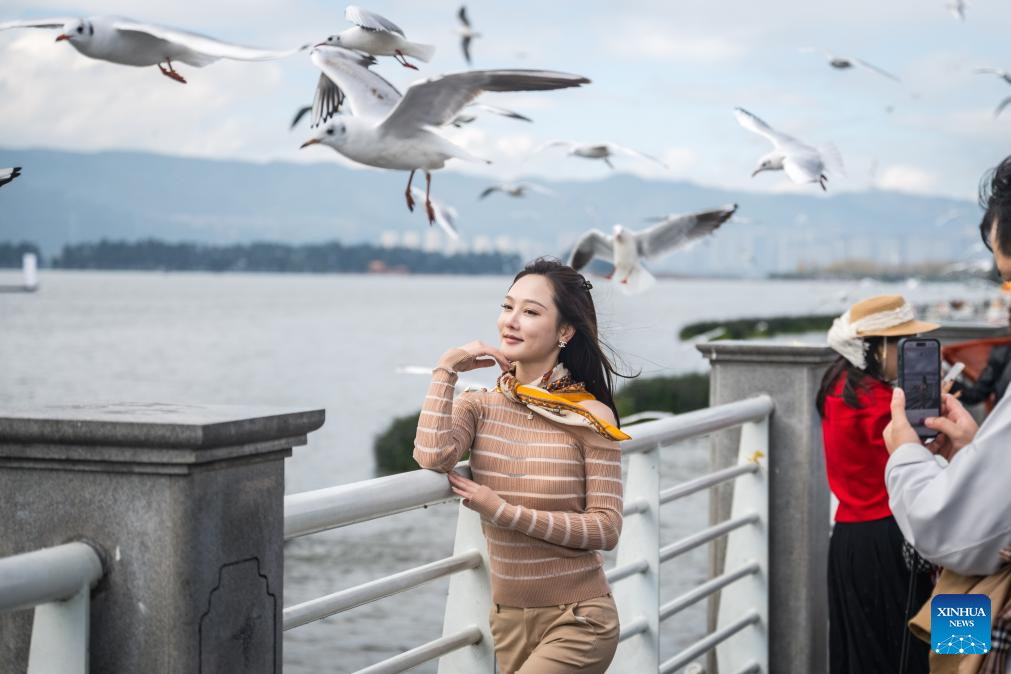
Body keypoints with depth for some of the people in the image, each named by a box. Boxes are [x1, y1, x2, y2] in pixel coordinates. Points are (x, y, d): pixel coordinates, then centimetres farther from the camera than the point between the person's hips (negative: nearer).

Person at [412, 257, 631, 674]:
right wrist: (445, 371, -9)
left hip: (577, 622, -5)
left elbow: (606, 528, -13)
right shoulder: (480, 406, 1)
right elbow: (433, 456, -19)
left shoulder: (590, 418, -10)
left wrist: (504, 512, -18)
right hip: (508, 620, 5)